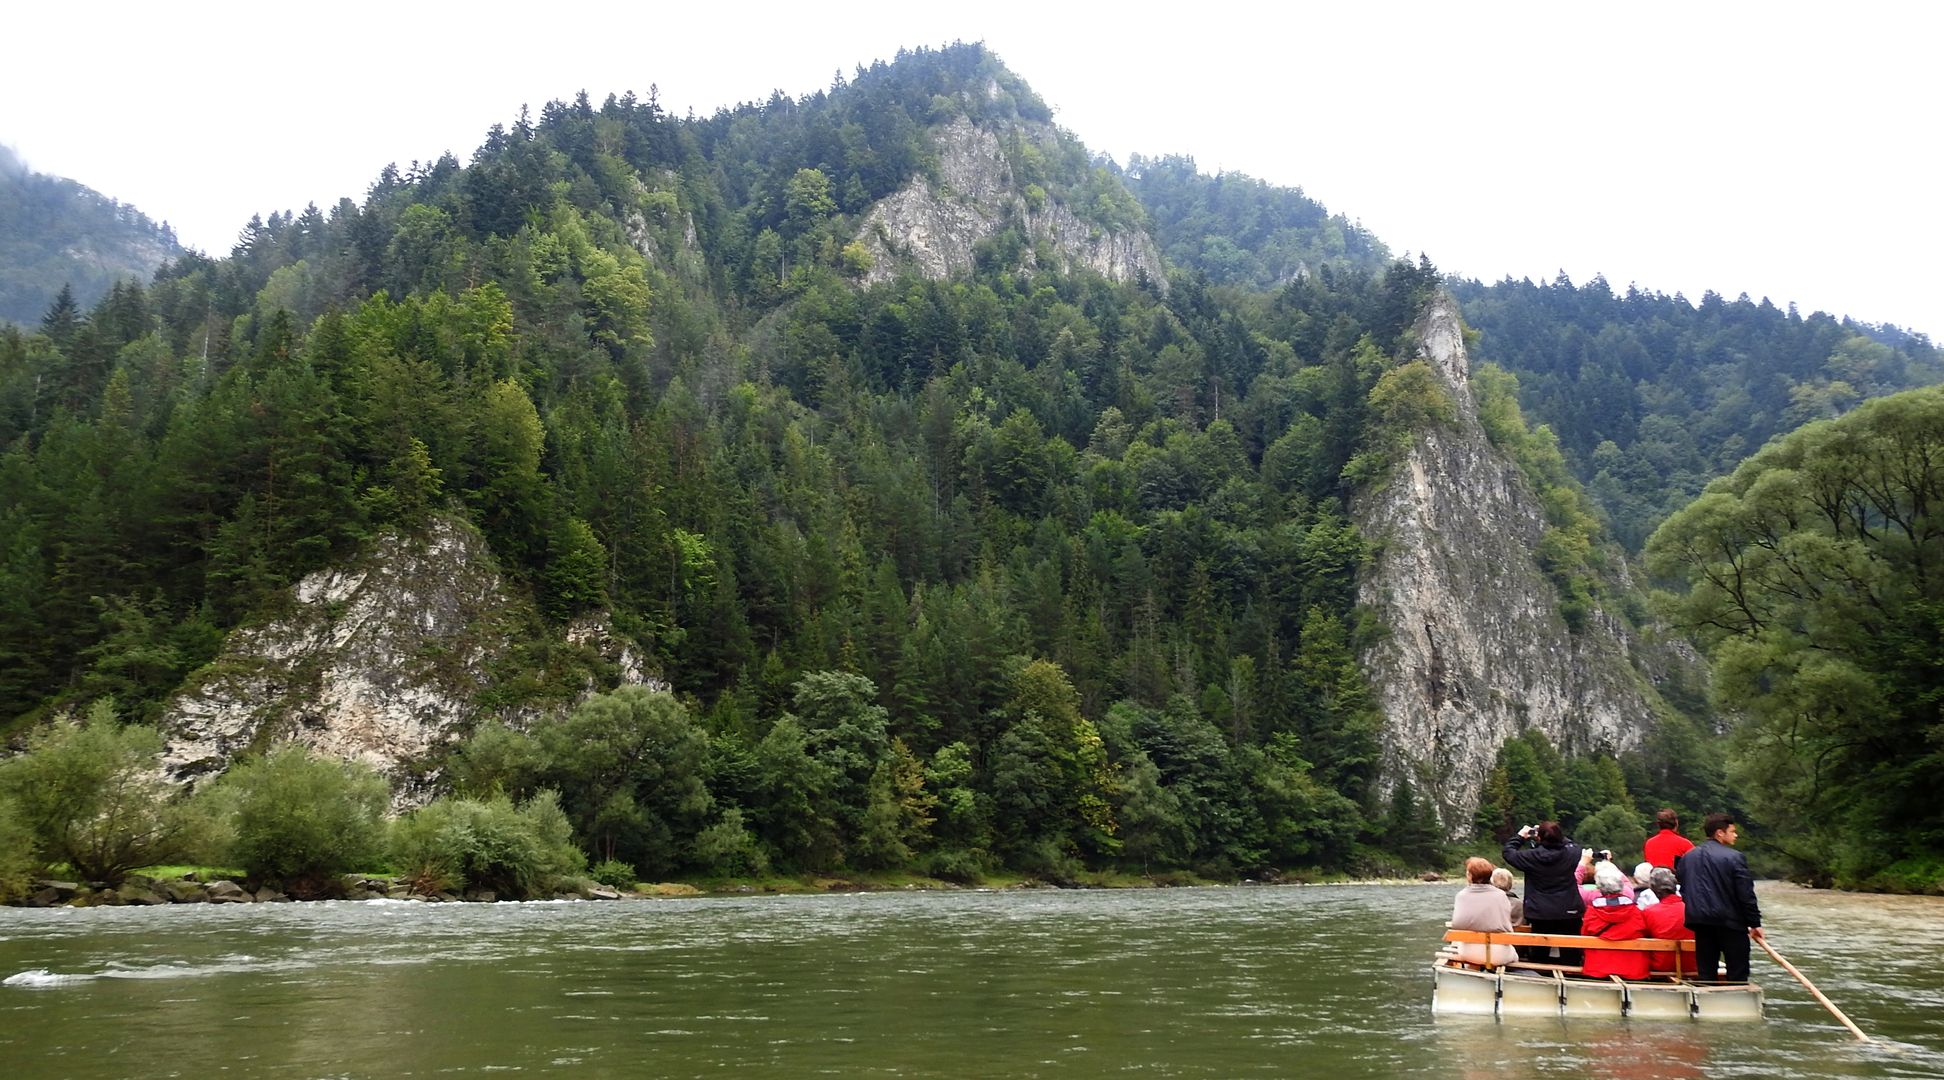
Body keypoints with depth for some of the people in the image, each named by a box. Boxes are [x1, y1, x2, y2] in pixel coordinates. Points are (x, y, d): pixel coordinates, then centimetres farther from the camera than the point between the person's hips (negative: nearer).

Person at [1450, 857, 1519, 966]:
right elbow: (1507, 928, -5)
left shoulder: (1461, 895, -7)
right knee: (1513, 952, 34)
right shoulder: (1500, 895, -8)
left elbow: (1455, 924, -8)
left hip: (1468, 953, 1)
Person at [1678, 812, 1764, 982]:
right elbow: (1746, 895, -11)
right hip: (1730, 923, -5)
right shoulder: (1734, 857, -10)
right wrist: (1755, 923, -3)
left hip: (1700, 923, 5)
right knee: (1737, 975, 2)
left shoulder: (1687, 857, 9)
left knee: (1706, 973, 10)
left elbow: (1682, 891, 14)